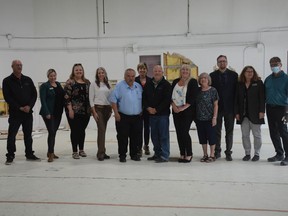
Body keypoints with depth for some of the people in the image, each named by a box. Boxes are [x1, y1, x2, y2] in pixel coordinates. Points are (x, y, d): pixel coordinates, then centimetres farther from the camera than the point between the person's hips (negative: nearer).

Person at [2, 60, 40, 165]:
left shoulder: (28, 80, 8)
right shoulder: (7, 81, -2)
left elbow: (34, 94, 7)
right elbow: (7, 97, -9)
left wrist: (29, 106, -7)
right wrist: (19, 107, -14)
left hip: (28, 112, 4)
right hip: (15, 113, -4)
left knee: (28, 135, 11)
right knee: (11, 135, -2)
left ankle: (29, 154, 21)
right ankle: (10, 157, 7)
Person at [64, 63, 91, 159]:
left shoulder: (87, 82, 11)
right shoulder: (70, 82, -5)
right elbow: (67, 97, -11)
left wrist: (91, 108, 9)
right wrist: (70, 110, -17)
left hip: (86, 111, 5)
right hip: (74, 111, -5)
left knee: (82, 130, 12)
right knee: (74, 130, 1)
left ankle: (81, 150, 23)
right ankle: (75, 151, 11)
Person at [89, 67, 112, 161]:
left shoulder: (108, 84, 14)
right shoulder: (94, 84, 0)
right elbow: (91, 99, -3)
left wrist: (111, 109, 8)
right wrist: (94, 112, -9)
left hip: (107, 108, 5)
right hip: (98, 108, -5)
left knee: (103, 130, 6)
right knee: (101, 129, -13)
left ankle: (101, 152, 12)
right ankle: (101, 152, -10)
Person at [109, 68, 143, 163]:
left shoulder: (138, 86, 10)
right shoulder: (119, 86, -4)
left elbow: (142, 100, 17)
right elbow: (113, 100, -8)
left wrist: (142, 112, 9)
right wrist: (116, 113, -13)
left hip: (137, 117, 4)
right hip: (123, 117, -4)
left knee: (136, 137, 9)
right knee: (122, 137, 1)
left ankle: (134, 154, 23)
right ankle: (122, 155, 12)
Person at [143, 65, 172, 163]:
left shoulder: (166, 85, -4)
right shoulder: (148, 85, 12)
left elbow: (167, 100, -12)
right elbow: (144, 97, 12)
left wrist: (156, 109, -13)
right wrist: (148, 108, -5)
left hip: (163, 114, -6)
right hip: (151, 114, 6)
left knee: (164, 136, -4)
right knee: (154, 136, 12)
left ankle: (164, 156, 2)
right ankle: (157, 154, 24)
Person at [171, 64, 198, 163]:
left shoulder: (193, 82, -3)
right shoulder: (175, 82, 12)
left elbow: (193, 97, -11)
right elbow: (171, 95, 10)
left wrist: (183, 107, -15)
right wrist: (174, 105, -5)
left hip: (187, 111, -5)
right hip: (176, 111, 5)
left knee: (184, 132, -10)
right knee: (179, 133, 5)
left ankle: (189, 154, 5)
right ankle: (182, 154, 15)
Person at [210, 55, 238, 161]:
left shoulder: (234, 75, 3)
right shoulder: (212, 75, 3)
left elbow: (237, 91, 1)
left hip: (229, 108, 0)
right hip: (217, 107, 0)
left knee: (229, 132, 6)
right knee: (217, 131, 7)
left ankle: (228, 152, 14)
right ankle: (217, 151, 19)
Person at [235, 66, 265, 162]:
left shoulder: (258, 83, 1)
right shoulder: (239, 85, 9)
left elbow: (262, 98, -4)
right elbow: (237, 99, 8)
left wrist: (261, 111, -12)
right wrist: (237, 112, 1)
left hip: (255, 114, -3)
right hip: (243, 114, 3)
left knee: (257, 134, 5)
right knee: (245, 135, 5)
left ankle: (257, 154, 15)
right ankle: (247, 153, 14)